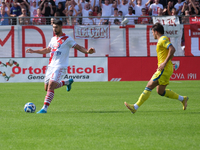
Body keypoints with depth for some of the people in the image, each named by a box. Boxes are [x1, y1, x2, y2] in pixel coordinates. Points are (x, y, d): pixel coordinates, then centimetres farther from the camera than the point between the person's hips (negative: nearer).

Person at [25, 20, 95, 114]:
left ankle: (44, 108, -18)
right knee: (47, 88, 11)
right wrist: (33, 51, 28)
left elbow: (78, 47, -8)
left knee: (51, 86, -19)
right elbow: (47, 50, 29)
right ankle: (67, 82, 31)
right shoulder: (53, 39, 15)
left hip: (60, 67, -8)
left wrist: (87, 51, -27)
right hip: (51, 66, 8)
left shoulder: (67, 39, -6)